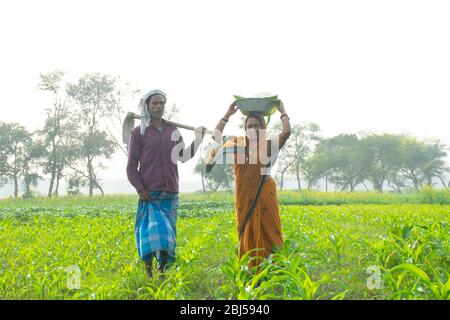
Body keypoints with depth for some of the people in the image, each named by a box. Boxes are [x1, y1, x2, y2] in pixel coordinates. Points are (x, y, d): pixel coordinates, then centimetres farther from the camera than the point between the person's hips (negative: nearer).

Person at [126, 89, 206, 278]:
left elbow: (183, 157, 18)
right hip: (149, 194, -4)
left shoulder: (173, 131, 15)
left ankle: (163, 268, 12)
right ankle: (148, 267, 2)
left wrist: (198, 140, 6)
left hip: (171, 194, 4)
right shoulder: (139, 133, 3)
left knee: (168, 232, 3)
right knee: (153, 229, -11)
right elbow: (131, 166, 1)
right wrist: (140, 189, -11)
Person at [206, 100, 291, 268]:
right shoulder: (238, 144, 10)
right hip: (244, 198, 3)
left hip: (264, 196, -3)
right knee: (247, 234, 6)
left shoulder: (269, 145, 1)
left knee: (267, 233, -2)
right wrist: (227, 115, 13)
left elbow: (286, 132, -13)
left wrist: (282, 112, -1)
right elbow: (216, 136, 15)